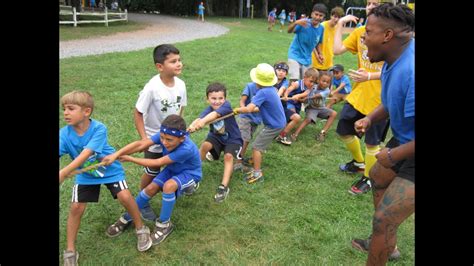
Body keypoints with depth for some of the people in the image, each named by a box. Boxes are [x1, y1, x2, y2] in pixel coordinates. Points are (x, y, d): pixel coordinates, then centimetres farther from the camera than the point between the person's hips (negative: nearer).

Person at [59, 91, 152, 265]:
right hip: (86, 175, 3)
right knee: (76, 208, -1)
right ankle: (70, 251, 18)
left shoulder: (98, 128, -30)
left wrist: (63, 173, -48)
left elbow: (86, 154, -39)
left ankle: (141, 229, 8)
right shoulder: (64, 133, -19)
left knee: (125, 197, -18)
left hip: (110, 170, -3)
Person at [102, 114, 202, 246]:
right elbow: (140, 144, -30)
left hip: (189, 173, -6)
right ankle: (127, 218, 14)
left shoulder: (186, 149, -40)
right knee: (151, 188, -9)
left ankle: (164, 224, -11)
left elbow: (157, 163, -33)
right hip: (173, 169, 6)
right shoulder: (165, 135, -25)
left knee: (168, 185, -32)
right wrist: (116, 154, -43)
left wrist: (130, 159, -26)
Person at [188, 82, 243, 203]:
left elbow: (215, 114, -51)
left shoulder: (226, 106, -30)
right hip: (216, 136, 3)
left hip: (232, 139, -3)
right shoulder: (208, 109, -21)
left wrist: (203, 121, -70)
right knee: (205, 145, -23)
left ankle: (224, 186, -17)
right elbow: (200, 118, -42)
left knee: (228, 156, -26)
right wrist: (192, 126, -65)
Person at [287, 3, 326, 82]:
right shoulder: (304, 23, -17)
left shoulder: (321, 28, -2)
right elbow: (289, 31, -32)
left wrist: (319, 54, 3)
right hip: (295, 55, -5)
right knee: (294, 81, -17)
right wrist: (296, 23, -51)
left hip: (307, 59, 6)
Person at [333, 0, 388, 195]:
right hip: (358, 95, 7)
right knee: (344, 130, 18)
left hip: (379, 98, -6)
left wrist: (369, 76, -29)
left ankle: (368, 179, 29)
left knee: (371, 142, 6)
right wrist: (340, 24, -1)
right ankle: (359, 162, 44)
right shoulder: (360, 32, 5)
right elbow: (337, 50, 0)